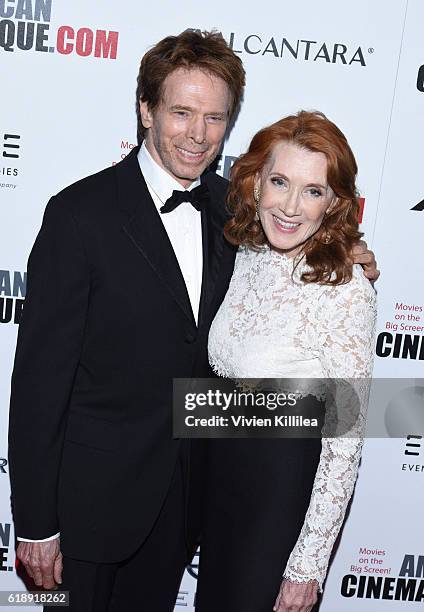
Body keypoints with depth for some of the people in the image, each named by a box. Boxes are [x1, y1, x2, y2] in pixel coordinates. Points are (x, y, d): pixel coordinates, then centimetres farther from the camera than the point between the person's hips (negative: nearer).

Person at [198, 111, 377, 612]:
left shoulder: (346, 292, -23)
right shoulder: (244, 255, -4)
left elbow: (346, 440, -19)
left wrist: (308, 566, -15)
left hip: (287, 483, -6)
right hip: (220, 466, 6)